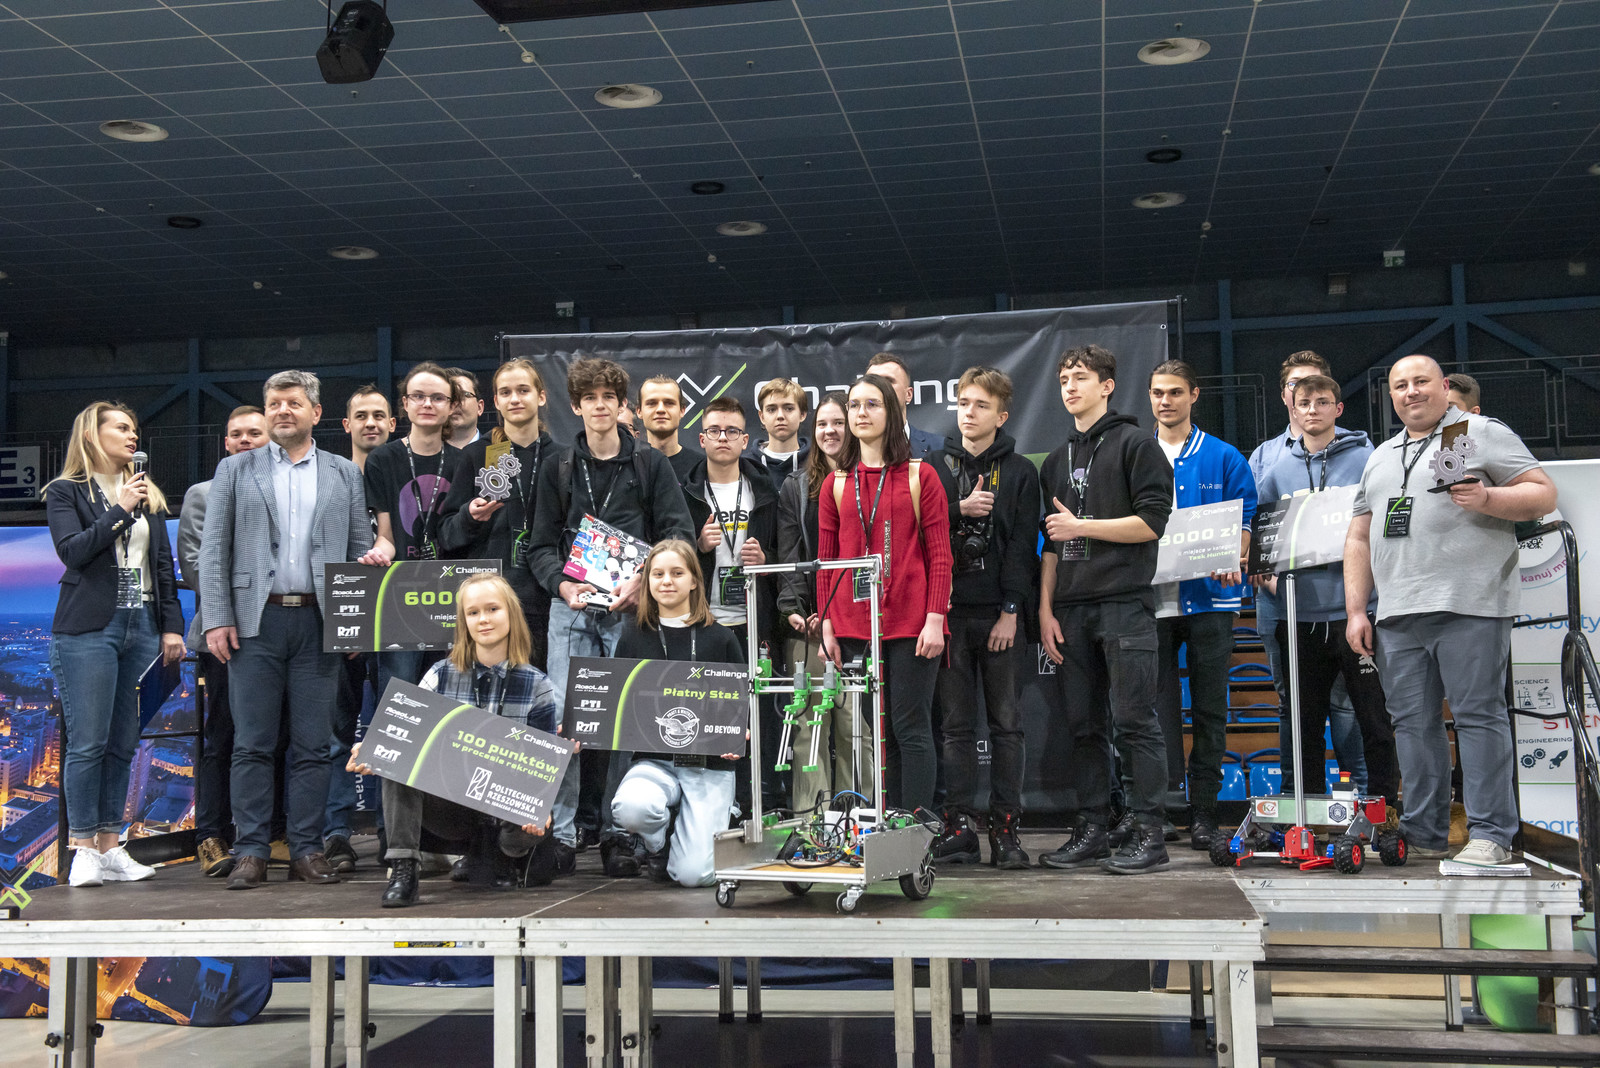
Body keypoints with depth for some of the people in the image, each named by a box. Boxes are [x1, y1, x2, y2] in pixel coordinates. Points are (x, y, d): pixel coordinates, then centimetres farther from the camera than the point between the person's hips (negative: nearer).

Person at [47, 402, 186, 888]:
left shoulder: (149, 494, 18)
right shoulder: (65, 492, 5)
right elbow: (72, 550, -10)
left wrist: (172, 626, 9)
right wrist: (119, 511, -14)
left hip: (142, 628, 4)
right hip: (88, 629, -4)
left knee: (123, 744, 5)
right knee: (87, 743, -5)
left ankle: (110, 847, 11)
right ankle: (83, 849, 2)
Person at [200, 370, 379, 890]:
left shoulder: (345, 474, 13)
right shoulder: (235, 470, 11)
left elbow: (361, 549, 12)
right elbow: (214, 550, 6)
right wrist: (217, 618, -4)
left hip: (318, 620, 1)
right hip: (256, 619, -1)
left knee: (313, 745, 1)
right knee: (252, 744, -1)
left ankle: (307, 851, 7)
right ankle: (251, 852, 5)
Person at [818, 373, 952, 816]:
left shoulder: (920, 477, 3)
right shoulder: (836, 483, 12)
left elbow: (940, 554, 0)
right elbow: (826, 560, 11)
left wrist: (935, 618, -9)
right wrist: (827, 625, 4)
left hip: (911, 624, -3)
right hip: (854, 626, 3)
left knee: (912, 729, -4)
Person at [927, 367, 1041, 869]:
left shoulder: (1020, 471, 6)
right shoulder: (934, 466, 12)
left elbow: (1023, 545, -1)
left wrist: (1010, 611, -9)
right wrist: (960, 509, -11)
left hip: (1000, 614, -1)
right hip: (949, 610, 2)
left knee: (1006, 723, 1)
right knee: (957, 724, 4)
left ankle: (1005, 827, 6)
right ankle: (959, 825, 8)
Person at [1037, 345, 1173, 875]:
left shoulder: (1136, 444, 2)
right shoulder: (1057, 462, 21)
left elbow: (1152, 522, -8)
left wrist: (1081, 526, -7)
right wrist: (1045, 610, 10)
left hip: (1124, 604, -6)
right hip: (1070, 611, 6)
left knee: (1133, 722, -6)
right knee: (1083, 725, 6)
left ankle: (1148, 833, -1)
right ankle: (1091, 829, 12)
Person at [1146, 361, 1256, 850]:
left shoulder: (1224, 458, 7)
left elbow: (1243, 520, 5)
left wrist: (1232, 563, -14)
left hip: (1208, 595, -1)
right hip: (1150, 595, 1)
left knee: (1209, 705, 3)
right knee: (1158, 702, -1)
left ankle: (1204, 809, 9)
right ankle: (1165, 793, 2)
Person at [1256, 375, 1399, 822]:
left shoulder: (1367, 459, 2)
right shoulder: (1277, 471, 13)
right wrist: (1266, 570, 3)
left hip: (1356, 609, -4)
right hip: (1301, 614, 4)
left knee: (1375, 719, 0)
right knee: (1303, 723, 11)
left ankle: (1386, 812, 10)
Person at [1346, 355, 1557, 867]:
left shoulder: (1483, 432, 6)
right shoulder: (1379, 458, 23)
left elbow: (1544, 494, -1)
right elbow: (1359, 538, 22)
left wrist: (1487, 500, -18)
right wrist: (1355, 610, 14)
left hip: (1468, 606, -6)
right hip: (1397, 614, 6)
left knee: (1478, 715, -6)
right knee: (1412, 721, 6)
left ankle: (1491, 834, -2)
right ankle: (1423, 833, 13)